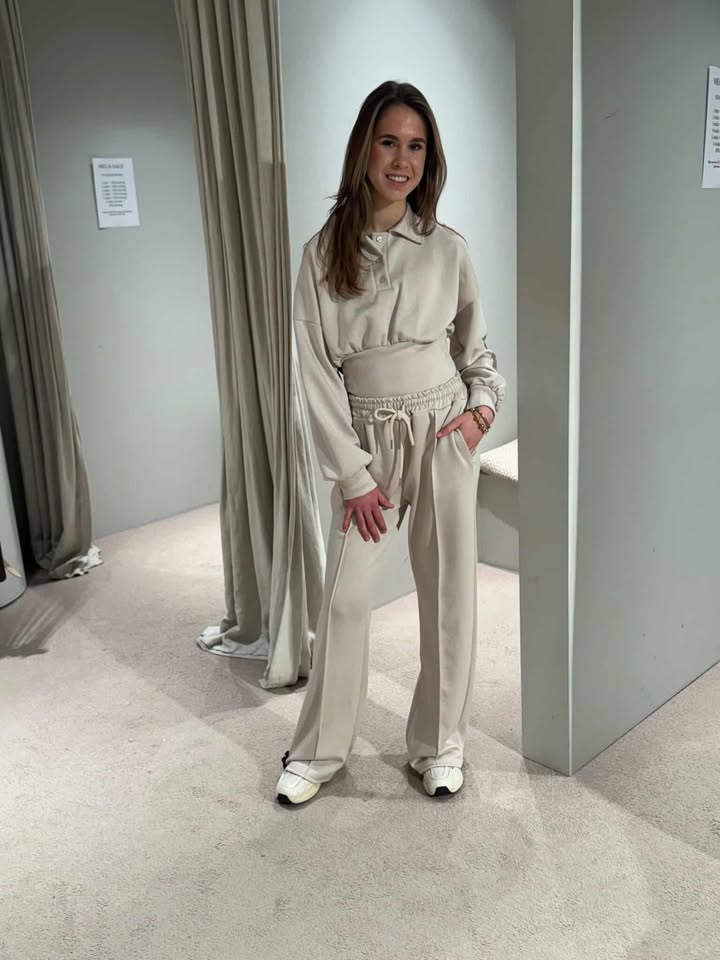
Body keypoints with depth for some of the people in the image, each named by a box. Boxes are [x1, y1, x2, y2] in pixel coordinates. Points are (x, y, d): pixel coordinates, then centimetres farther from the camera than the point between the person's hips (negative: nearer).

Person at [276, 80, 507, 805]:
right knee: (345, 597, 1)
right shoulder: (324, 253, -3)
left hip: (444, 429, 1)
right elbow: (317, 370, -5)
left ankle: (439, 743, 26)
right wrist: (353, 474, -8)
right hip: (366, 438, -1)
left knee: (448, 589, 7)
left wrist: (484, 402, -4)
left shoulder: (447, 249, 2)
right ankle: (320, 749, 22)